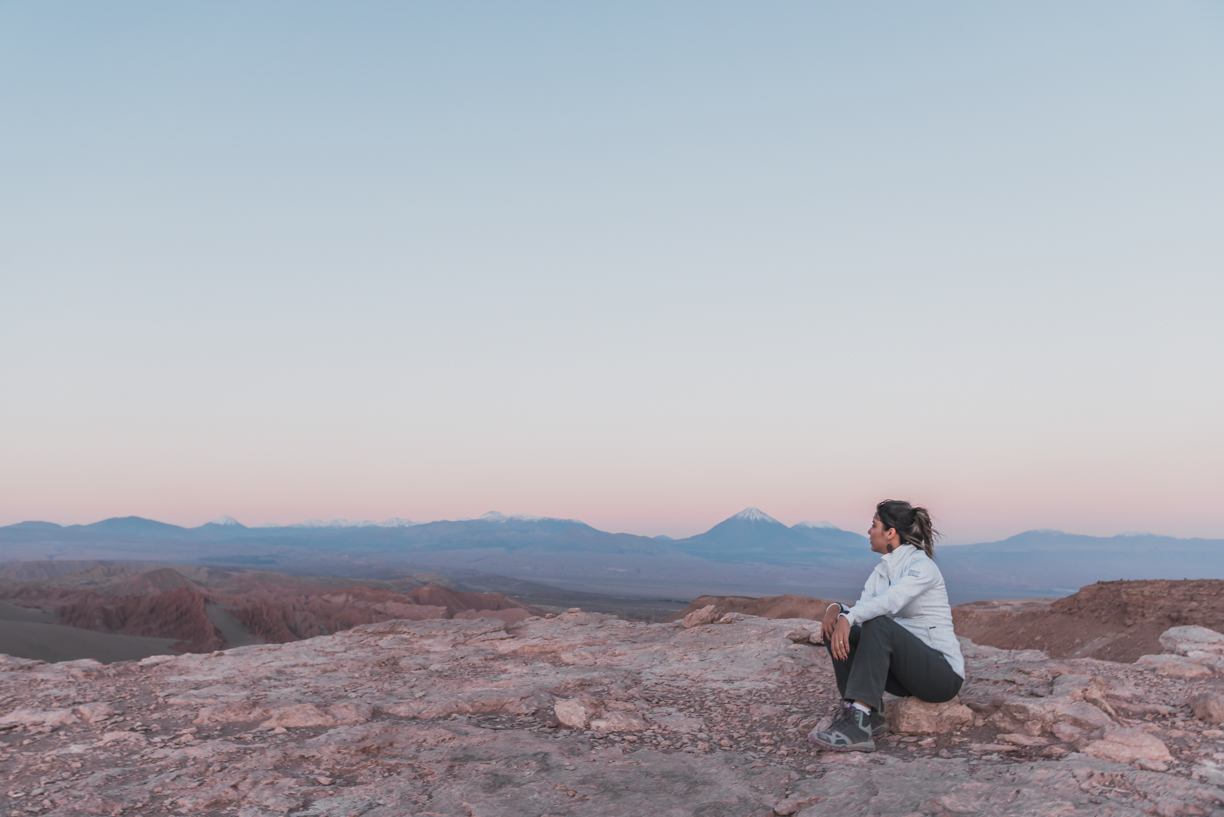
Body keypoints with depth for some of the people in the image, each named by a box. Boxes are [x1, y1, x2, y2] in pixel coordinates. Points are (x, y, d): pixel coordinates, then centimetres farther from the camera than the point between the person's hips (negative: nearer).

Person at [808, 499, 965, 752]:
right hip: (906, 670, 8)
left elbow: (892, 599, -35)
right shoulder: (881, 571, 10)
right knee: (836, 630, -7)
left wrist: (848, 618, -48)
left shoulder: (922, 565, -15)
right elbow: (860, 610, 2)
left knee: (879, 624, -33)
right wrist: (836, 608, -21)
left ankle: (859, 724, -39)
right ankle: (864, 713, -15)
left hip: (942, 673, -8)